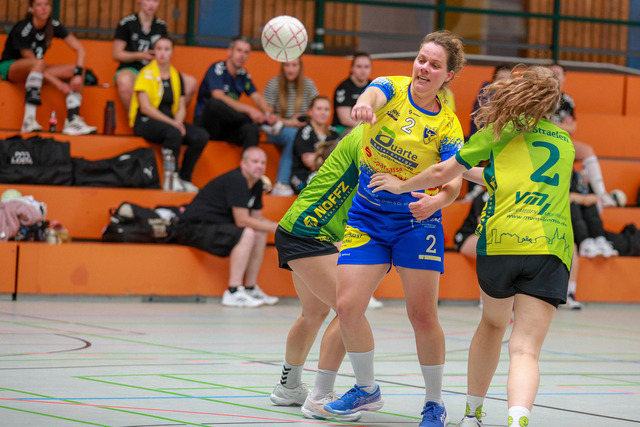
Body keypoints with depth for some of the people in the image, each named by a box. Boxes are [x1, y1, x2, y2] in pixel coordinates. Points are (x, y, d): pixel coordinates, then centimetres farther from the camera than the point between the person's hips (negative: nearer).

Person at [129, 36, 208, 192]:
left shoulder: (176, 76, 14)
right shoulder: (146, 74, -5)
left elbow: (181, 107, 15)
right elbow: (145, 107, -13)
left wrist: (178, 121, -8)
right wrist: (171, 123, -19)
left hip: (170, 121, 6)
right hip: (145, 122, -6)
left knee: (201, 136, -18)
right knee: (174, 133, -37)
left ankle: (184, 179, -9)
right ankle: (171, 178, -21)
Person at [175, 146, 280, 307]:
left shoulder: (256, 184, 12)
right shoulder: (236, 180, -19)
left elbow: (257, 218, 17)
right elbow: (242, 221, -21)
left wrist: (280, 226, -2)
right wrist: (275, 227, -17)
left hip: (214, 227, 11)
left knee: (260, 234, 7)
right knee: (247, 234, -27)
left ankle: (250, 288, 8)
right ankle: (234, 293, -28)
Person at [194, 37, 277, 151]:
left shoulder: (243, 75, 10)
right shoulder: (217, 69, -11)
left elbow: (257, 97, 6)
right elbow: (219, 97, -25)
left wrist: (268, 114, -18)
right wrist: (248, 110, -34)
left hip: (227, 127, 5)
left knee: (250, 128, -28)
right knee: (214, 103, -38)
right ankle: (261, 122, -27)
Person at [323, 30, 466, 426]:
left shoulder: (448, 126, -5)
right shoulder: (392, 88, -4)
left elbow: (454, 181, -14)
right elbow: (372, 96, -28)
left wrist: (440, 198, -38)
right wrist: (363, 106, -54)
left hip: (417, 220, -2)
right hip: (367, 216, 2)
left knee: (423, 315, -6)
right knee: (348, 306, -7)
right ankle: (367, 389, 14)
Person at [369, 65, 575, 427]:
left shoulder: (501, 129, 12)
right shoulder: (565, 142, 24)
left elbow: (443, 173, 19)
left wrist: (401, 185, 36)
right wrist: (486, 174, 55)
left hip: (502, 238, -1)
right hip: (554, 245, 1)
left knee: (493, 323, 27)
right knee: (525, 351, -9)